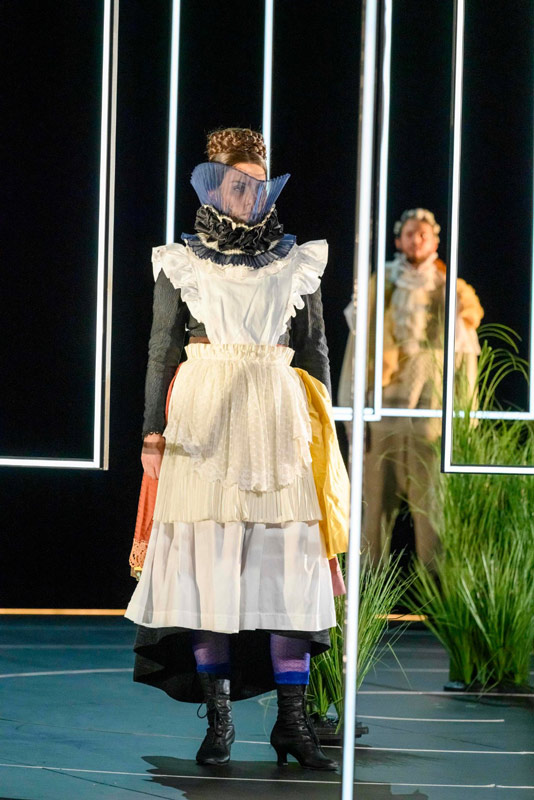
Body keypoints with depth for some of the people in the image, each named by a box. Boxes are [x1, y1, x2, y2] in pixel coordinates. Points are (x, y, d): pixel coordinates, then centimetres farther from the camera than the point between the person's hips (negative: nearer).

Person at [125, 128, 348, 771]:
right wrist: (154, 429, -1)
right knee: (207, 562, -3)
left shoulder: (297, 261, 12)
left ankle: (293, 721, -3)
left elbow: (315, 349, 14)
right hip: (204, 423, -1)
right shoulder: (182, 262, 8)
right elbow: (162, 349, 7)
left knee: (287, 560, -5)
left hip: (277, 421, 1)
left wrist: (322, 428, 8)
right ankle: (218, 719, 4)